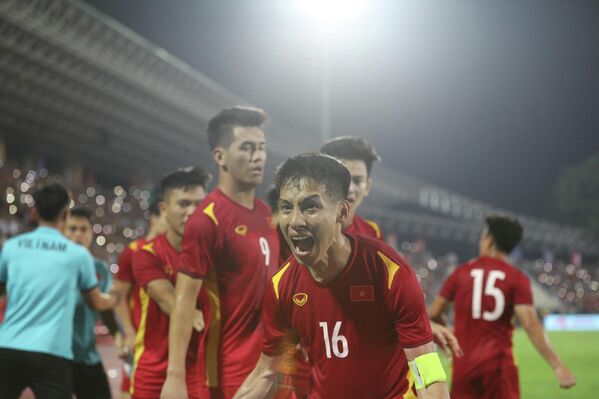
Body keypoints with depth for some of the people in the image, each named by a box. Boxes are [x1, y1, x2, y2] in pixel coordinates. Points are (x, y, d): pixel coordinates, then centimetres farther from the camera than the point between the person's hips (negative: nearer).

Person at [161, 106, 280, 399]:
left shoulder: (266, 214, 9)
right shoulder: (207, 220, -14)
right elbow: (184, 301, -17)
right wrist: (175, 376, -23)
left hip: (269, 360, 8)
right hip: (228, 367, -7)